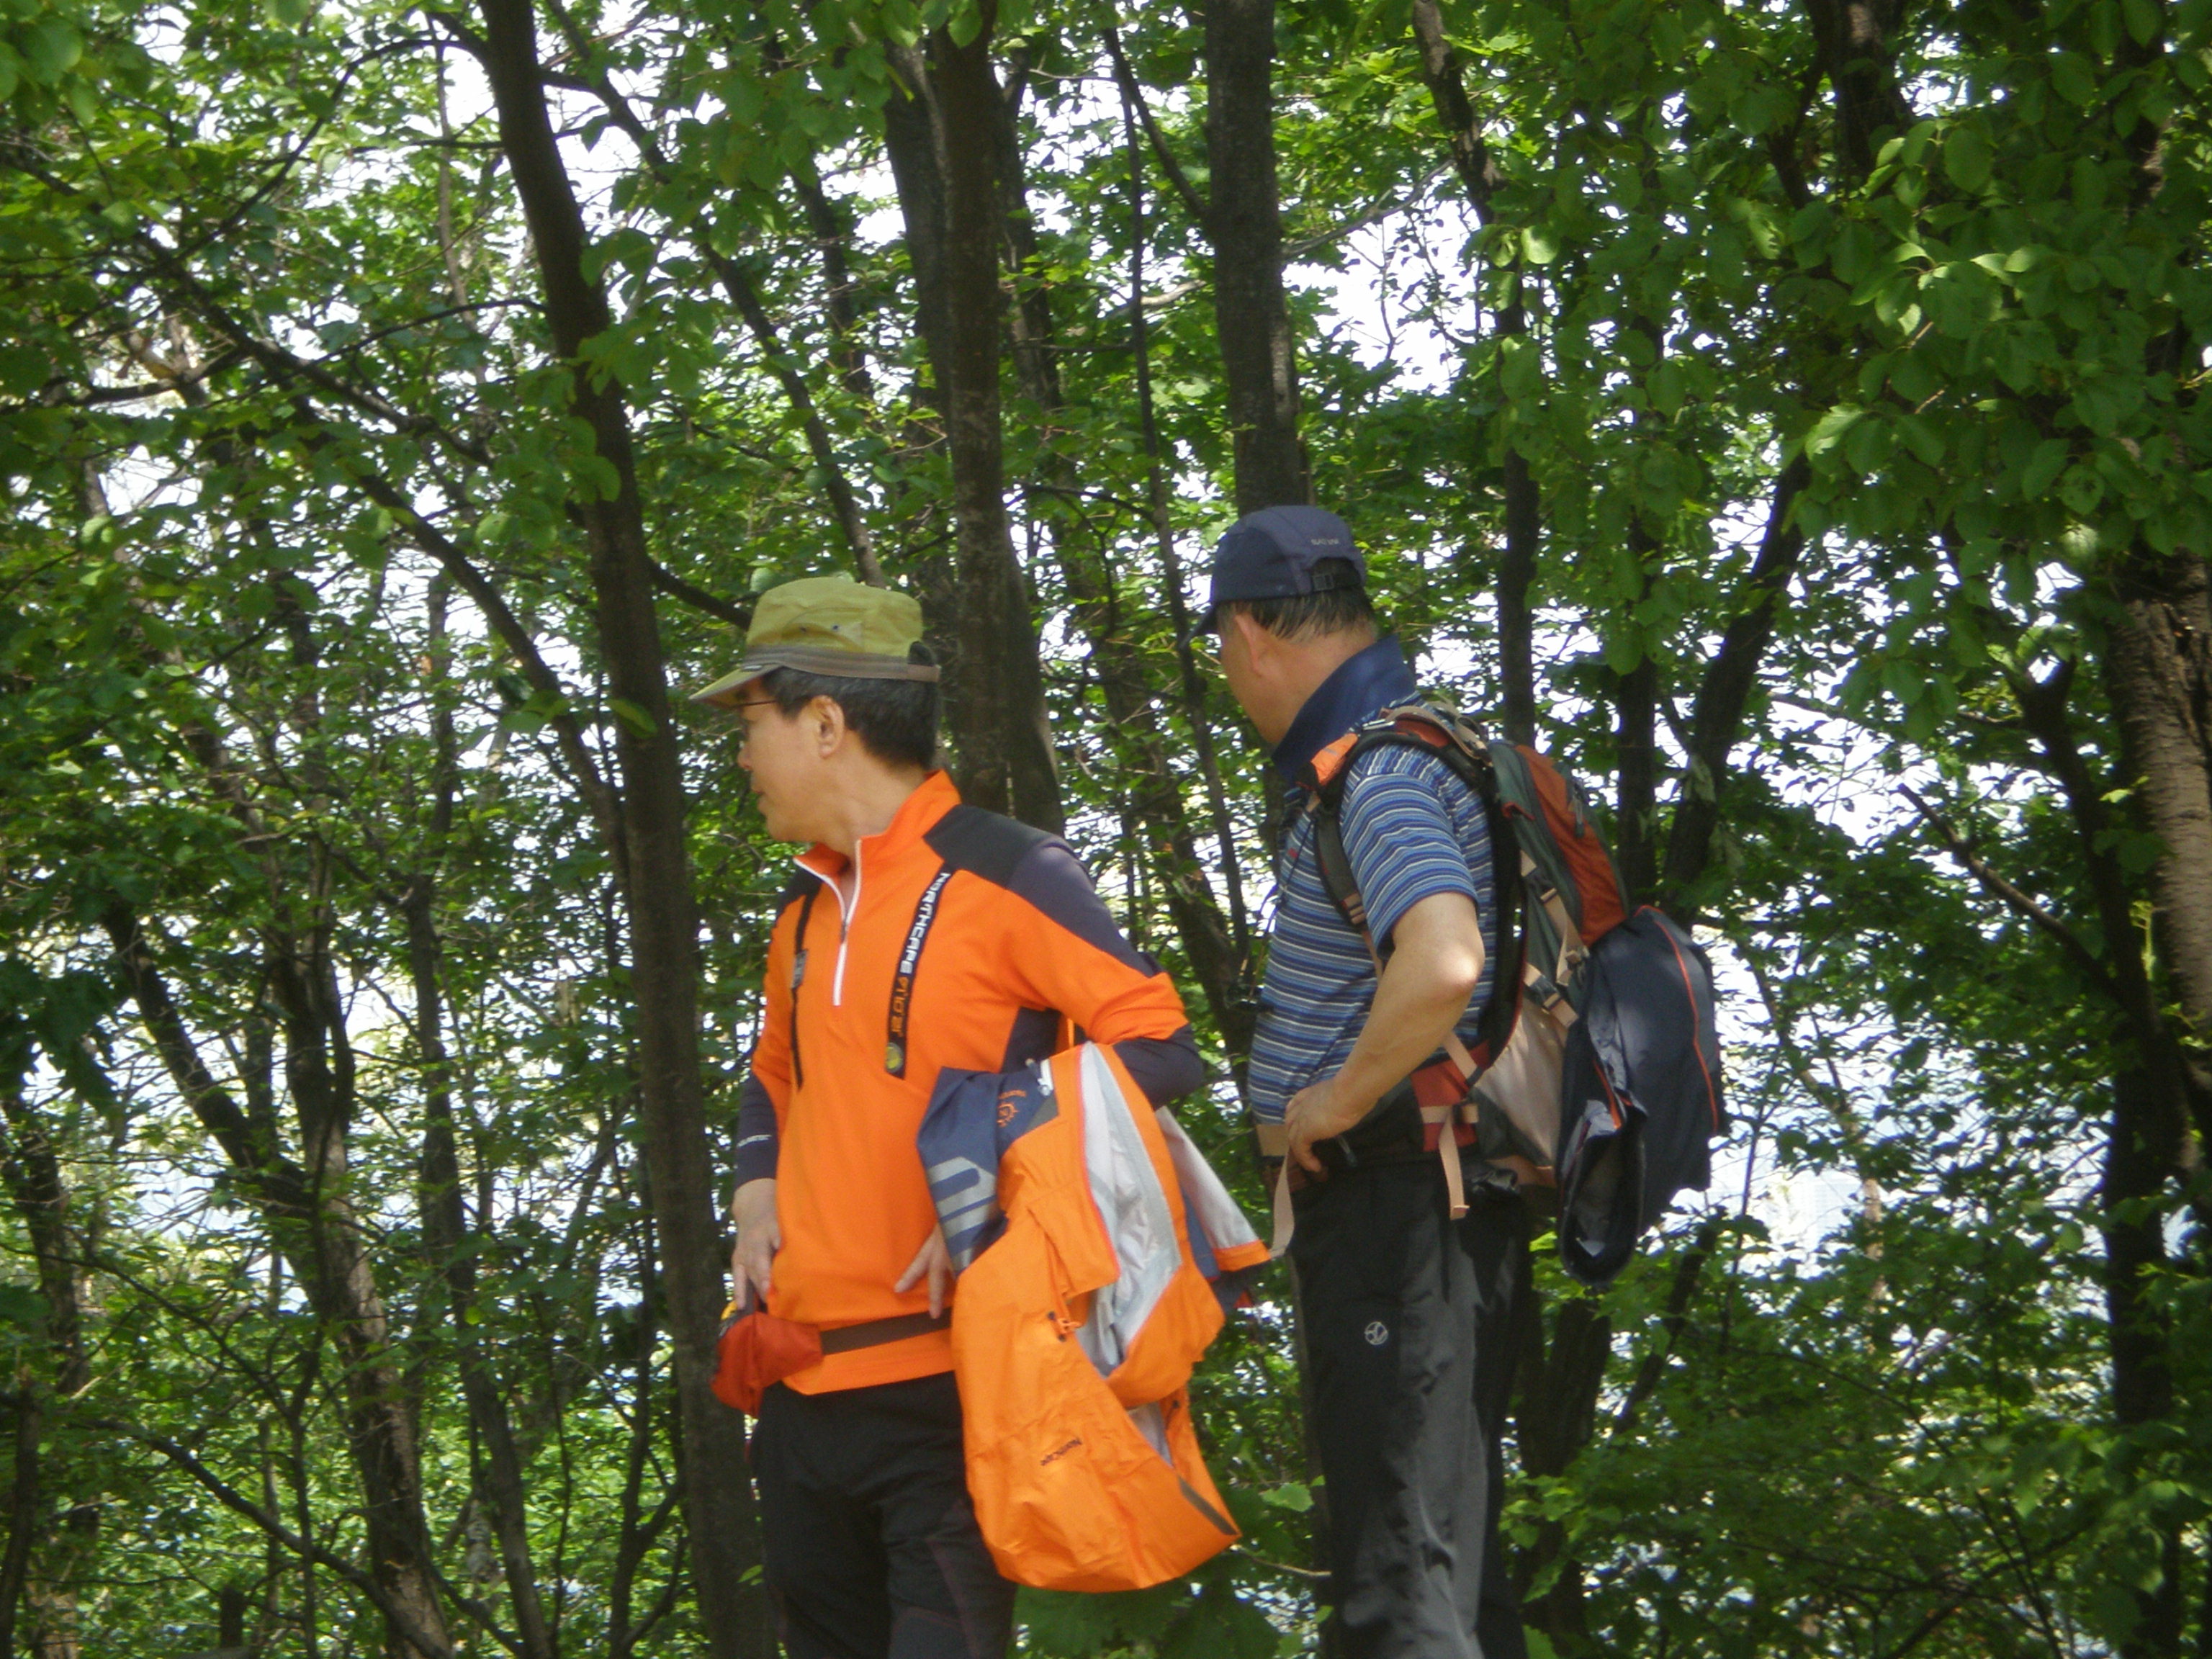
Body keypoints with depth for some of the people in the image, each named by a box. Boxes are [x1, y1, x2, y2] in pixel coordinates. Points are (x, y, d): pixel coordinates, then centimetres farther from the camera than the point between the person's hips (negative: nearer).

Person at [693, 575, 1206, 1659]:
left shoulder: (1005, 875, -7)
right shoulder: (806, 908, 17)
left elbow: (1159, 1048, -13)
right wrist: (754, 1203, 12)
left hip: (946, 1380, -8)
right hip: (805, 1383, 8)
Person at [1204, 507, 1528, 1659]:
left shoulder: (1377, 771, -16)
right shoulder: (1373, 754, 16)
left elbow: (1444, 962, -35)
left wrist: (1334, 1103, -21)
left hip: (1394, 1204, -11)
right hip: (1395, 1207, 11)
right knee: (1447, 1551, 17)